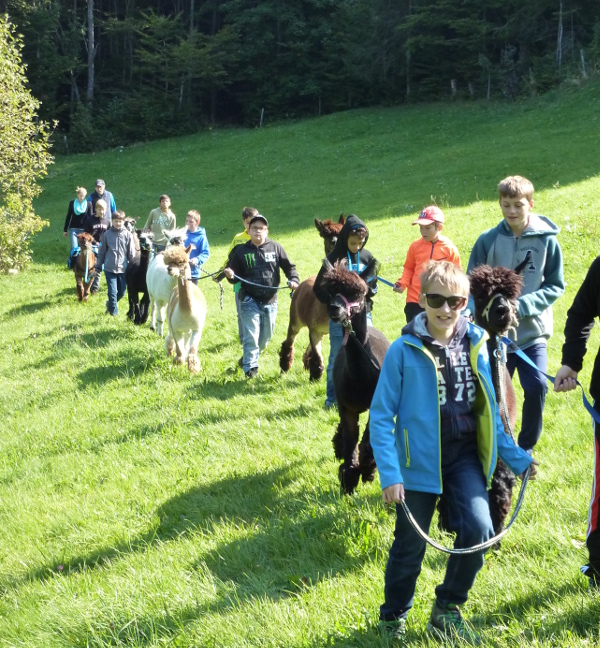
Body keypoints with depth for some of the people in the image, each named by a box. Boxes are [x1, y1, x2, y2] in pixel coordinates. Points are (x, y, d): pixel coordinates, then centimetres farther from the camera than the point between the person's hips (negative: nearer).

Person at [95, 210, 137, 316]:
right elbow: (101, 252, 7)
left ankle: (110, 304, 35)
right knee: (112, 292, -4)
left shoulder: (128, 235, 0)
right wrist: (98, 268, 7)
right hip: (109, 268, -1)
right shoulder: (107, 234, 1)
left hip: (123, 269, 1)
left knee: (121, 292, 9)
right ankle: (114, 311, 11)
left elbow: (132, 253, 3)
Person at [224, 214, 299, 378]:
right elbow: (235, 276, 5)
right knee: (251, 336, -10)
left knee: (266, 337, 13)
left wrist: (294, 280, -12)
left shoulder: (275, 248, 1)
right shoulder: (241, 251, 1)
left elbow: (289, 266, 6)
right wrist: (230, 275, -17)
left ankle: (248, 357, 36)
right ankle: (250, 367, -2)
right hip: (250, 300, -2)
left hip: (270, 301, 2)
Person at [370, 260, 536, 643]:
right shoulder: (404, 350, -12)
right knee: (410, 546, 7)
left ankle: (447, 609, 10)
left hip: (465, 456, 3)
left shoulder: (475, 345, -1)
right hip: (420, 461, -3)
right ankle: (394, 619, 33)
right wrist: (389, 474, -17)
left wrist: (516, 458, 8)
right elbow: (381, 416, -10)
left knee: (479, 529, -15)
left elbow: (489, 411, 9)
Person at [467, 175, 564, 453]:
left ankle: (525, 449, 9)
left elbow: (555, 286, -2)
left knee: (536, 387, -13)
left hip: (533, 333, -1)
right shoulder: (488, 240, -3)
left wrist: (522, 306, -16)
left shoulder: (546, 240, -6)